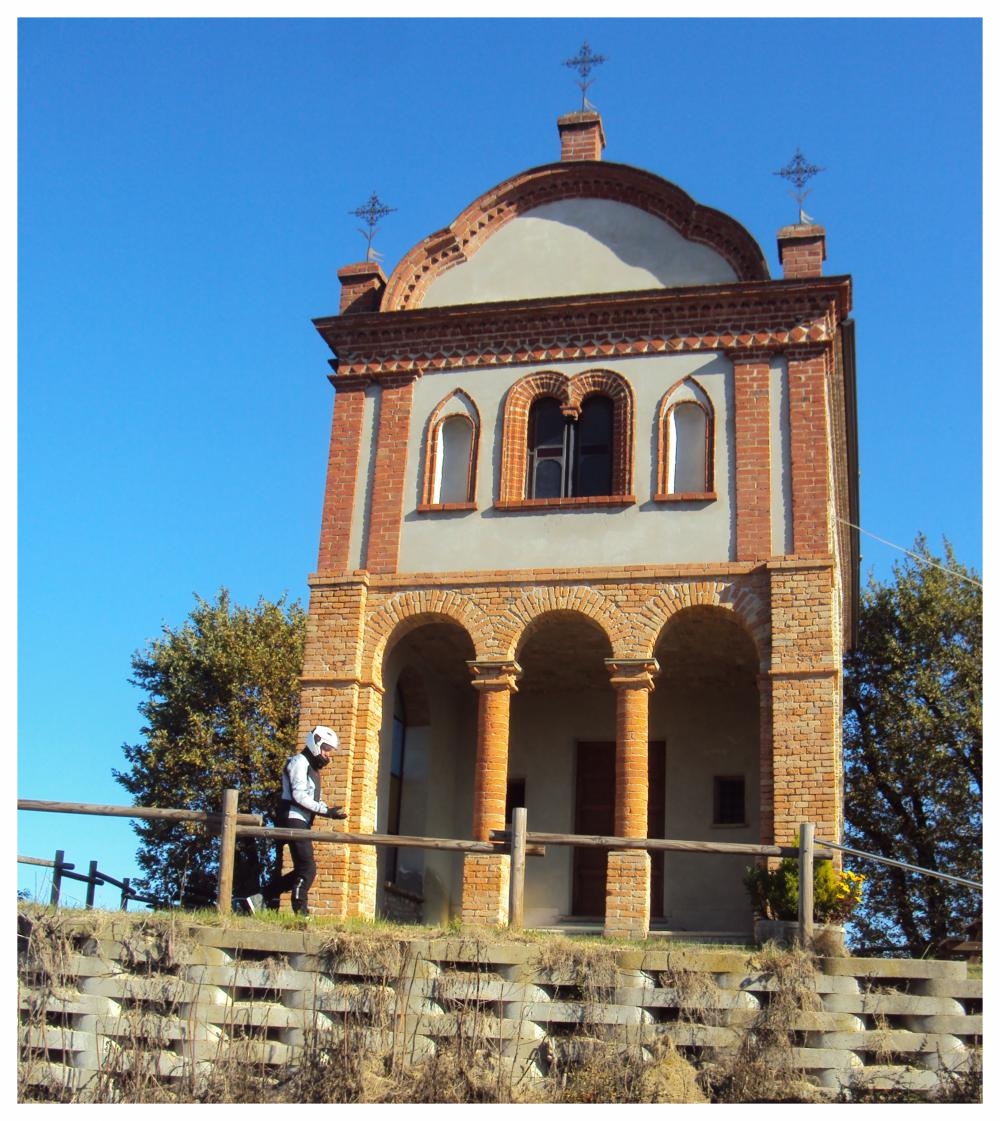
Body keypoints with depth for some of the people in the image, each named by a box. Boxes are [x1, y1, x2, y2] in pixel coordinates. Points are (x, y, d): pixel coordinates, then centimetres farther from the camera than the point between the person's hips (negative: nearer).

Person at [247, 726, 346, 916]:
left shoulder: (312, 767, 24)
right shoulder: (299, 762, -7)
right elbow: (299, 795, -18)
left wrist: (329, 811, 5)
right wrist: (326, 811, -18)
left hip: (302, 823, 10)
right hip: (294, 821, -10)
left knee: (302, 870, 8)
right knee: (307, 869, -12)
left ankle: (262, 900, 10)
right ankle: (300, 913, -9)